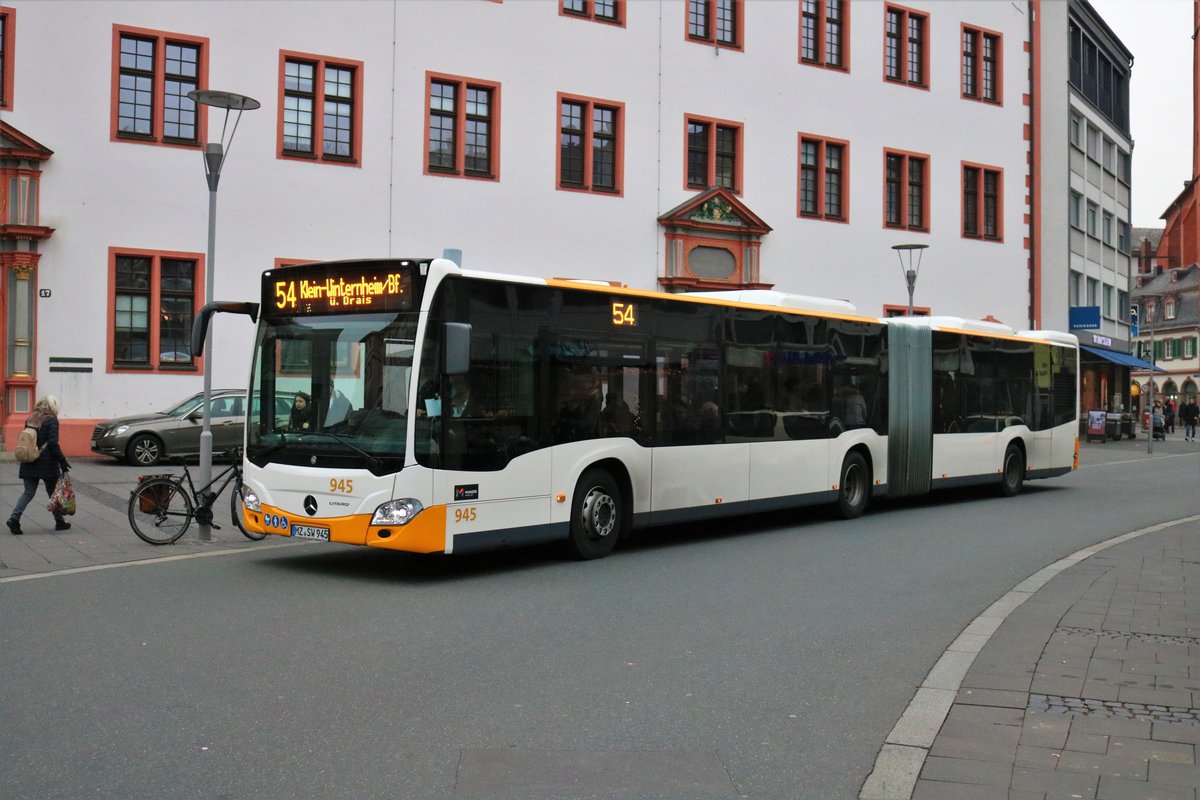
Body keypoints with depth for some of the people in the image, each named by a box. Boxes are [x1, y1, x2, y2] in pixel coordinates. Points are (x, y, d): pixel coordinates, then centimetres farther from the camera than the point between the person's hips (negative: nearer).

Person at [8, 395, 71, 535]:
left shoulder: (30, 420, 10)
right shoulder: (52, 421, -9)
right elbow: (53, 443, -17)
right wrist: (63, 462, -15)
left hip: (29, 464, 5)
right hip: (47, 463, -5)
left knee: (28, 492, 8)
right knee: (53, 492, 7)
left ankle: (14, 518, -9)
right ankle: (59, 522, 16)